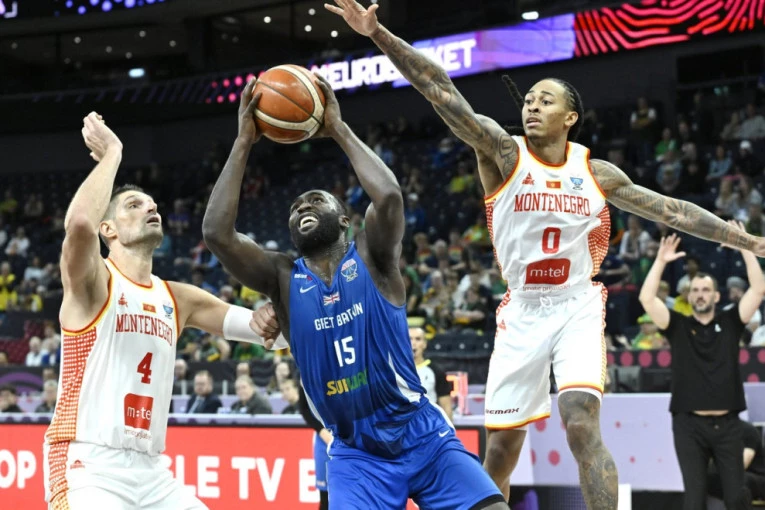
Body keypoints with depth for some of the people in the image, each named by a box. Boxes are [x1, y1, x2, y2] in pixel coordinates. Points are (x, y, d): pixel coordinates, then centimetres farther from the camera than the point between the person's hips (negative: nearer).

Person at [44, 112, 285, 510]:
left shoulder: (176, 298, 16)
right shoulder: (92, 281, -3)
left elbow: (267, 325, 12)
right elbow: (79, 222, -26)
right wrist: (112, 153, -12)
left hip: (149, 472, 7)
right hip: (88, 467, -7)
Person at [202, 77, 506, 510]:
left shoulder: (372, 257, -4)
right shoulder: (283, 278, 0)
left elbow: (389, 196, -26)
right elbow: (216, 232, -15)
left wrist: (340, 130, -16)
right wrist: (244, 142, -14)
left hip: (424, 437, -1)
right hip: (356, 454, 1)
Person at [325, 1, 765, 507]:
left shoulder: (596, 172, 2)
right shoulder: (504, 152, -5)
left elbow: (672, 210, 11)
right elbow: (442, 91, -15)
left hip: (577, 309, 0)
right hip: (522, 313, 0)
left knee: (582, 426, -21)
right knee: (501, 451, 3)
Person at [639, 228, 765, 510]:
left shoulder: (730, 323, 8)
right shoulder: (678, 326, 6)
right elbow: (646, 298, -8)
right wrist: (660, 261, -13)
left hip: (726, 424, 1)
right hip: (689, 425, -1)